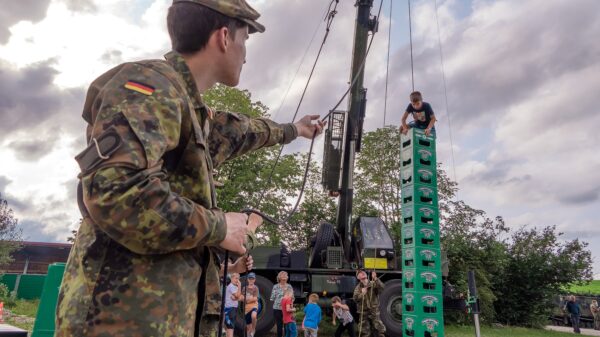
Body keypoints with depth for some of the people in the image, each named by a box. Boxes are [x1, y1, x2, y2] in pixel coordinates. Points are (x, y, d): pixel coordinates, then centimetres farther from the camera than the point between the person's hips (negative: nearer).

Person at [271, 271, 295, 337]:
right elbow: (272, 298, 0)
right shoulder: (276, 286, 0)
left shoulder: (289, 286, 7)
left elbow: (292, 298, 9)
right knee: (279, 326, 5)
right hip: (277, 309, -1)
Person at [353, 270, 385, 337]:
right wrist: (362, 294, -26)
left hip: (374, 311, -1)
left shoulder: (373, 284, -2)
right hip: (363, 312, 2)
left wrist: (376, 279, -35)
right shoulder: (358, 287, 4)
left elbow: (381, 287, -22)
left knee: (380, 330, -3)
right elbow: (355, 298, -9)